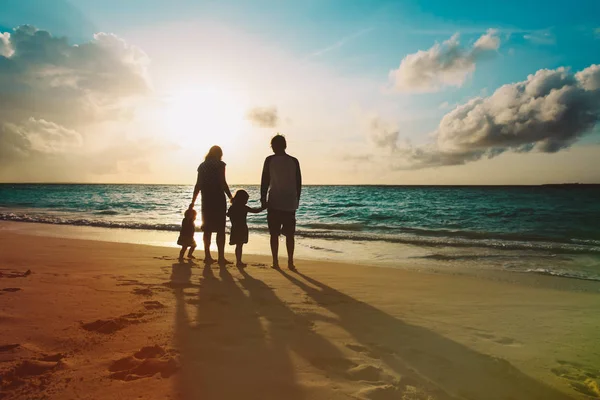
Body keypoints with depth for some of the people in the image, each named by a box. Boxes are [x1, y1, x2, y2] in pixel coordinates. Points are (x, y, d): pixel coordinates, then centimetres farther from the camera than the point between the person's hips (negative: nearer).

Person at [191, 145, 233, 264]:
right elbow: (223, 183, -12)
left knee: (207, 229, 11)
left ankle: (207, 256, 12)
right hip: (218, 200, -6)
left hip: (206, 200, 6)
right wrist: (231, 197, -6)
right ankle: (221, 257, -5)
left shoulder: (202, 166, 12)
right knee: (220, 230, -2)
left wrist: (193, 201, 13)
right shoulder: (220, 165, -4)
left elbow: (198, 185, 10)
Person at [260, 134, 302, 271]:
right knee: (290, 234, 8)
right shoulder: (294, 161, 5)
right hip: (290, 203, 2)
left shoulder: (270, 160, -2)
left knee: (274, 234, 5)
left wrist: (263, 199, 3)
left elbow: (265, 181, -4)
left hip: (274, 202, -2)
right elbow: (299, 183, 7)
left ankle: (275, 262, 4)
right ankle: (290, 262, 5)